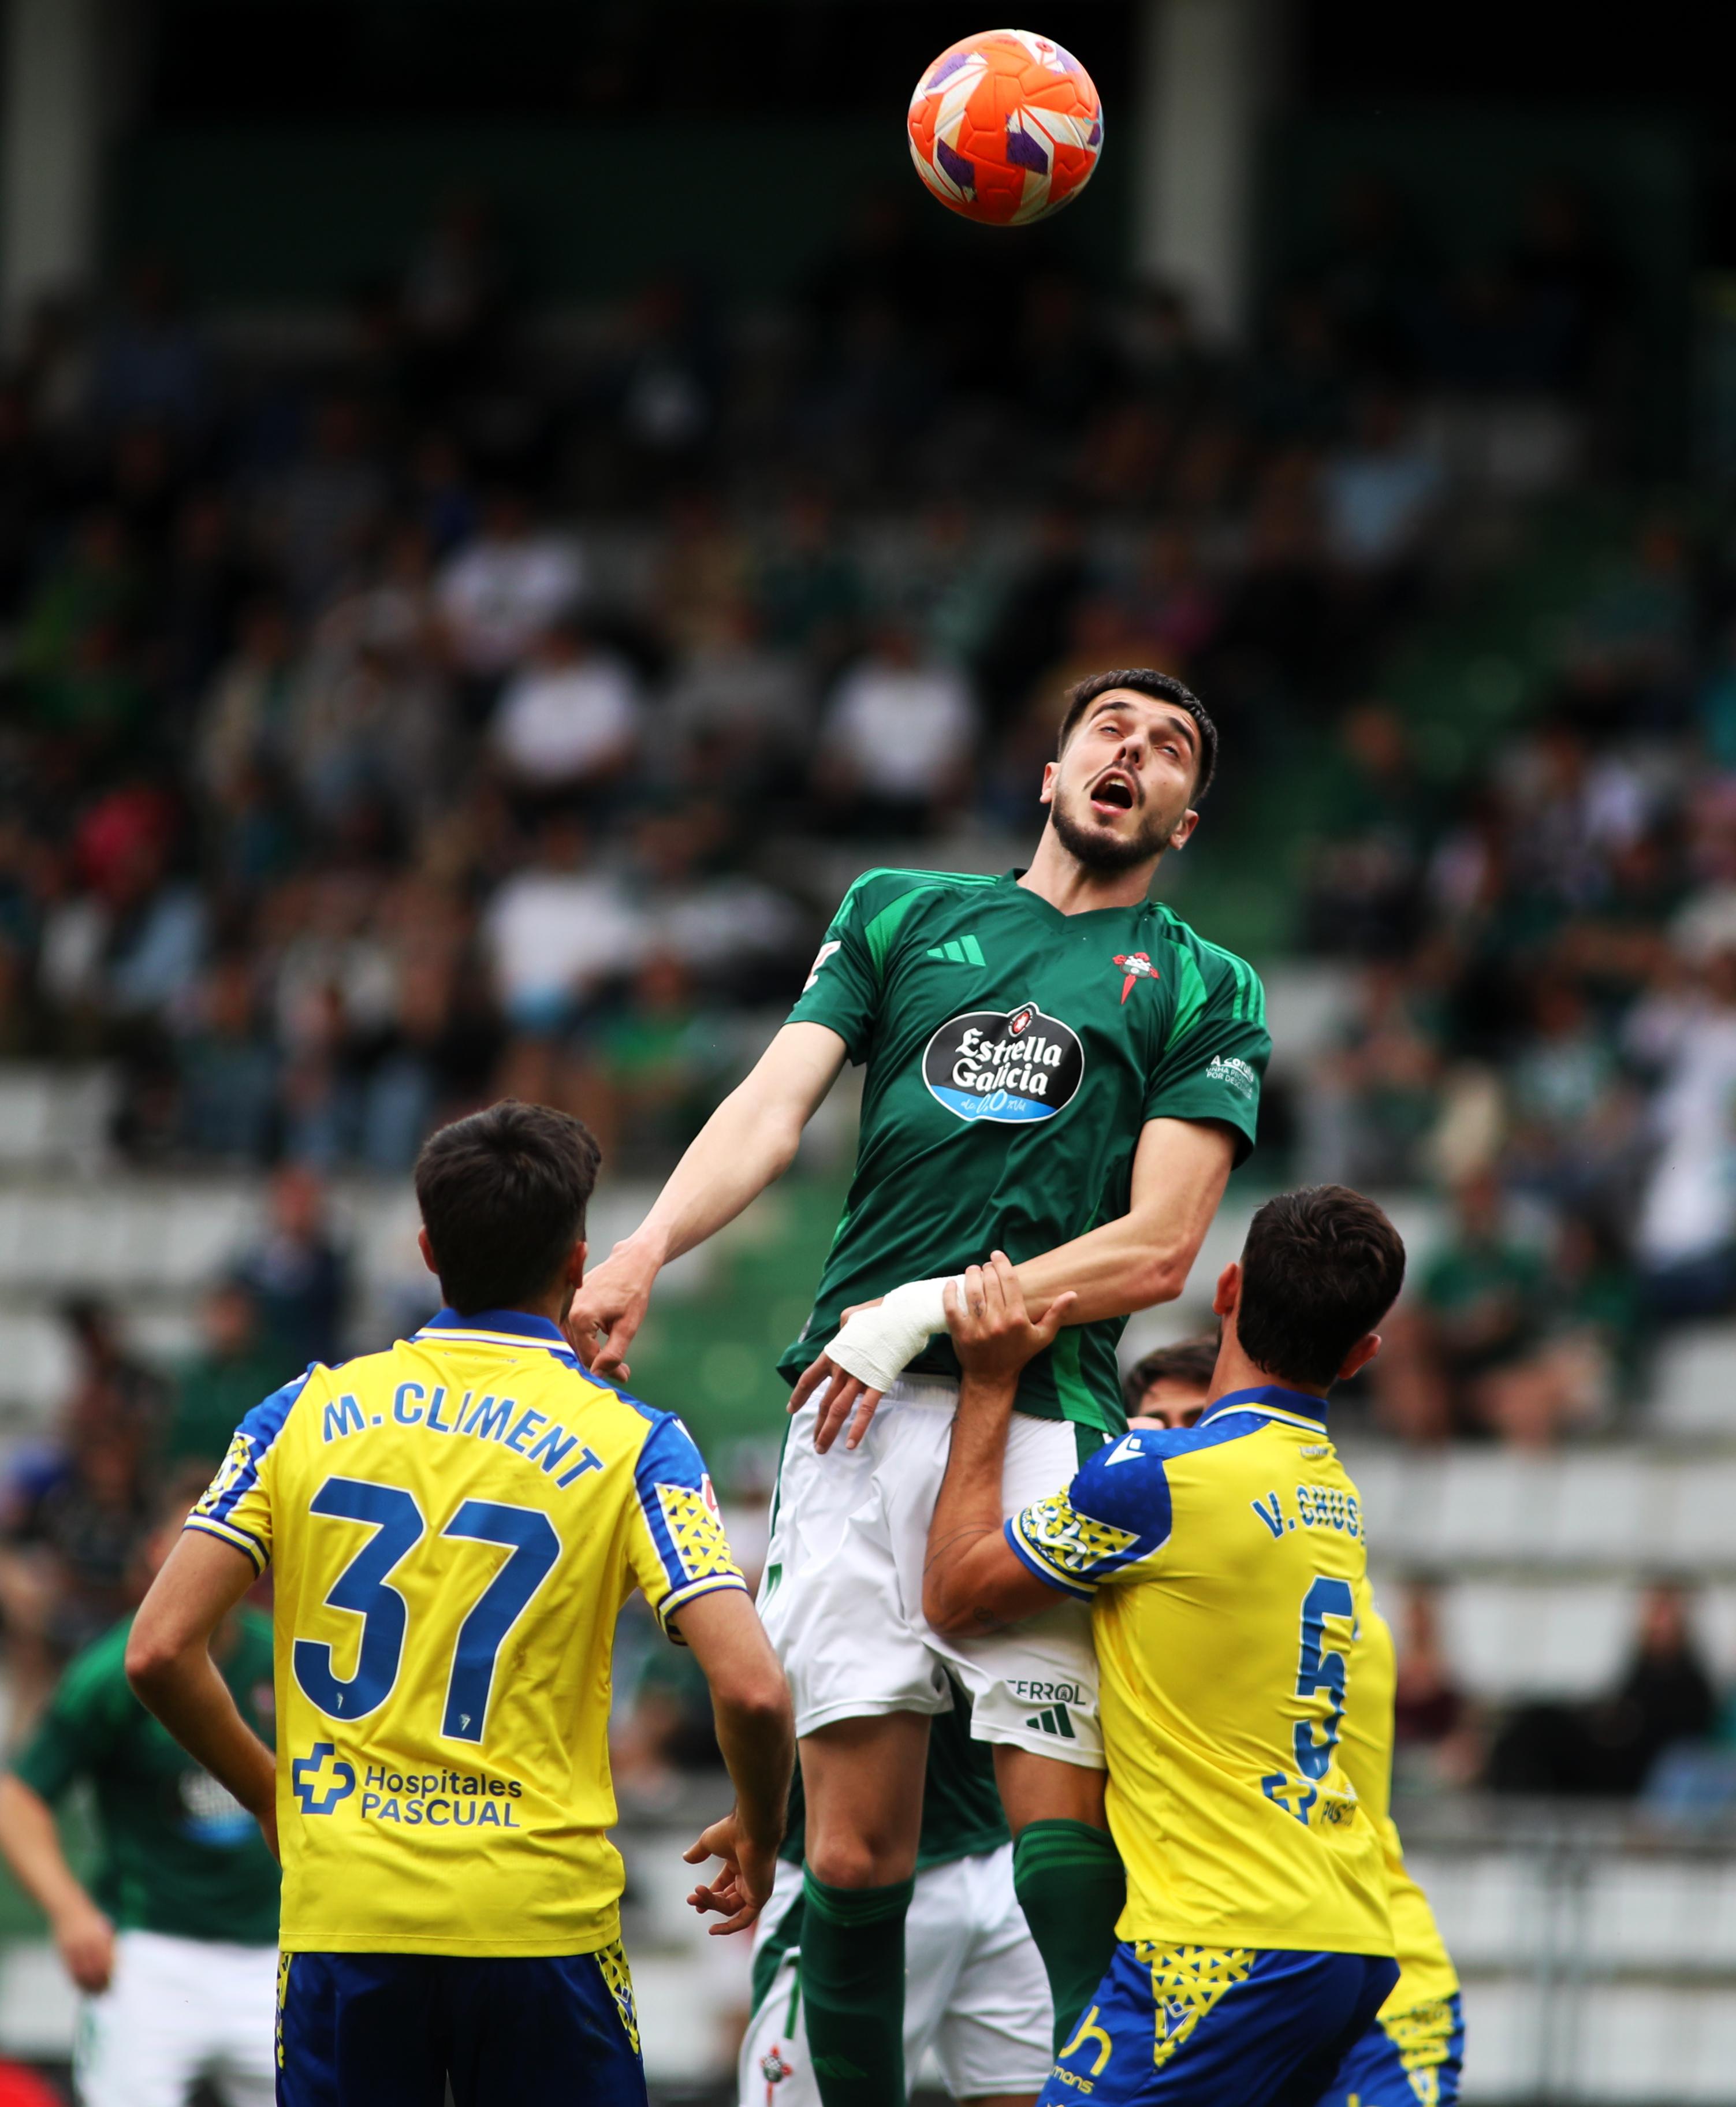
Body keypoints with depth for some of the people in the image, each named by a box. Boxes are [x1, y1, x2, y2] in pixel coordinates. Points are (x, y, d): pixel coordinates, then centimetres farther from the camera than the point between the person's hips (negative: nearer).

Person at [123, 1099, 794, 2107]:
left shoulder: (304, 1416, 5)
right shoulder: (630, 1444, -2)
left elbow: (161, 1652, 0)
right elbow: (751, 1690, -11)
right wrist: (757, 1837, 9)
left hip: (340, 1920, 2)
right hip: (542, 1912, -2)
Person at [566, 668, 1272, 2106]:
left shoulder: (1205, 990, 14)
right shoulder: (904, 913, 21)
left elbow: (1157, 1250, 3)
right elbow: (773, 1108, 9)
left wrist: (935, 1310, -8)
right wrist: (648, 1250, -11)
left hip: (1048, 1427, -2)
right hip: (860, 1413, 2)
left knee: (1073, 1862, -13)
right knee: (854, 1860, -2)